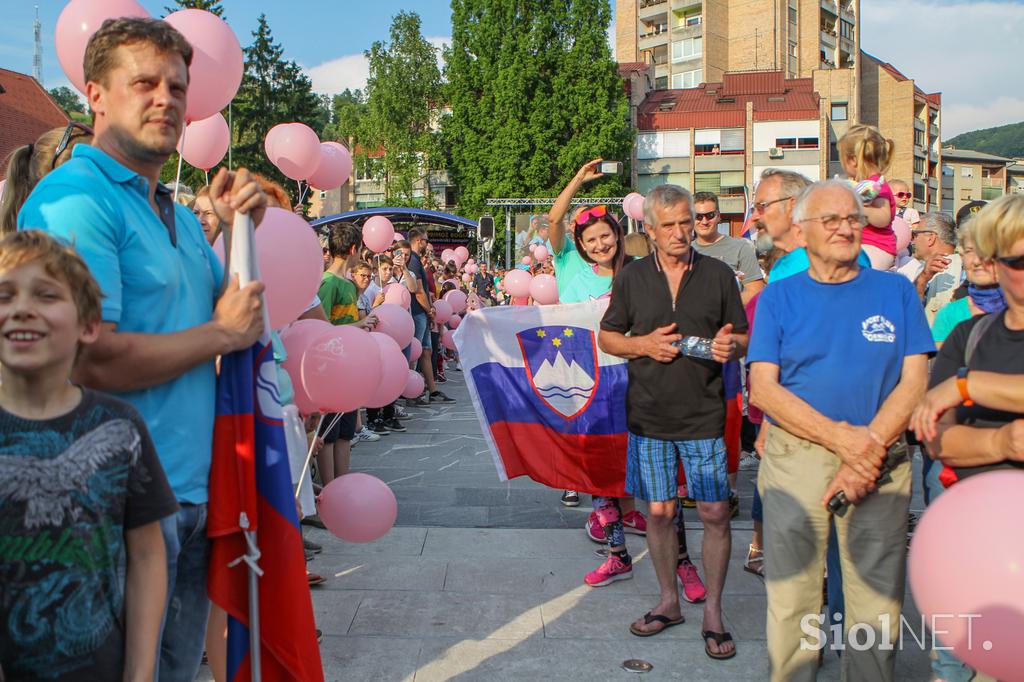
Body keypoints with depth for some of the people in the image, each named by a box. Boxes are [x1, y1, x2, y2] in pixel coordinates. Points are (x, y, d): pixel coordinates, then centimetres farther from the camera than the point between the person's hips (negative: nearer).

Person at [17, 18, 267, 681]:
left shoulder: (176, 214, 14)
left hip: (192, 494, 9)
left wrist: (237, 230, 3)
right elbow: (91, 360, -24)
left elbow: (240, 311, 19)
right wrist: (224, 331, -12)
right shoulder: (75, 198, -15)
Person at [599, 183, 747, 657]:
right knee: (659, 512, 9)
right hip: (649, 416, 1)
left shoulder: (718, 275, 2)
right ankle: (669, 601, 27)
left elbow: (744, 339, 7)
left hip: (704, 416, -1)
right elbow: (606, 337, 10)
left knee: (715, 514, 0)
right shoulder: (632, 277, 4)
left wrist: (730, 346, -16)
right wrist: (644, 344, -9)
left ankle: (713, 611, 16)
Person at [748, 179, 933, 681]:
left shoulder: (895, 291, 9)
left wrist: (869, 449, -13)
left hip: (881, 462, 1)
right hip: (795, 457, 0)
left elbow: (914, 382, 1)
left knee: (878, 601, 3)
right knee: (790, 598, 3)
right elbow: (763, 389, -3)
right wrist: (842, 438, -14)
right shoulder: (779, 297, 6)